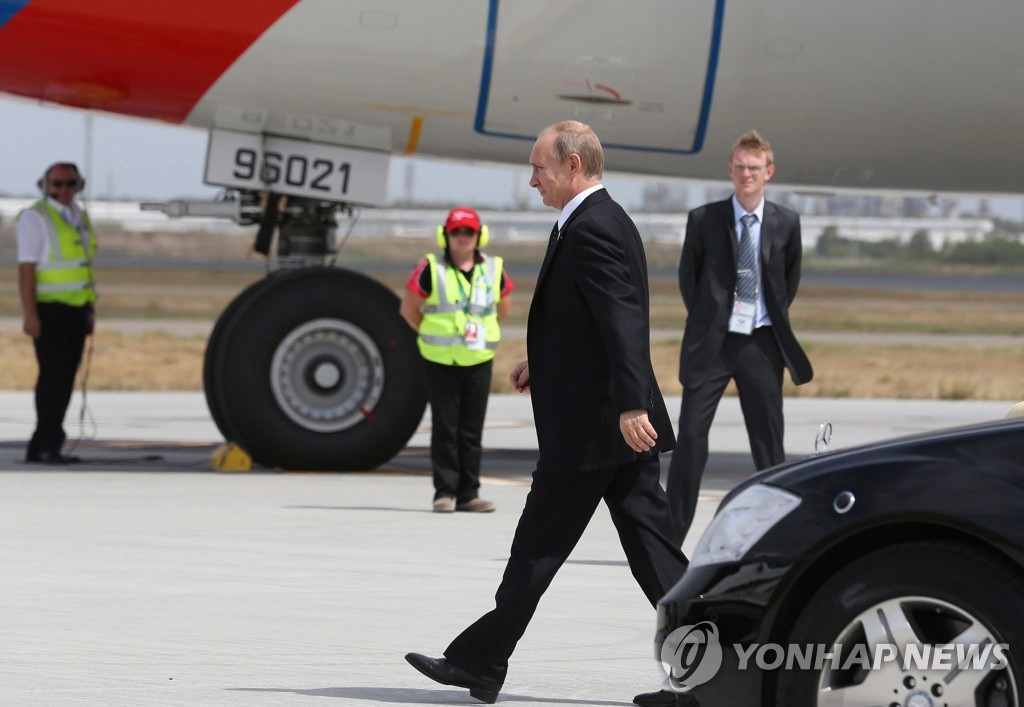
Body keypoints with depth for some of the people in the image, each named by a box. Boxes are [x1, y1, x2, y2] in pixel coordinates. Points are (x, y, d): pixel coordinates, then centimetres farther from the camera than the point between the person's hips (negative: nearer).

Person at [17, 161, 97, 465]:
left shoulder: (79, 217, 15)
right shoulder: (35, 217, -7)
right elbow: (26, 269, -12)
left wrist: (89, 309, 17)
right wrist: (30, 314, -19)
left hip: (76, 311, 7)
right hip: (50, 310, -7)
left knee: (64, 380, 7)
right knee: (53, 376, -11)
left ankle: (39, 446, 12)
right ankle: (49, 446, -10)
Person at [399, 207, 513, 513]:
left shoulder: (493, 270, 6)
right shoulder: (431, 269, -4)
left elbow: (504, 306, 22)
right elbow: (409, 308, 4)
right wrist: (432, 334, 8)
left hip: (478, 362, 3)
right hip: (440, 362, -3)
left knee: (472, 431, 4)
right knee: (445, 430, -3)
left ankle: (468, 494, 9)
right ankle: (445, 492, 1)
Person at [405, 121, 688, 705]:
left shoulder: (590, 230, -15)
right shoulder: (606, 221, 16)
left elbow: (623, 320, -25)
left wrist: (630, 405, -32)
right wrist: (547, 364, 18)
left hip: (589, 428, -10)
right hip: (621, 426, 10)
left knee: (538, 551, -1)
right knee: (652, 549, 6)